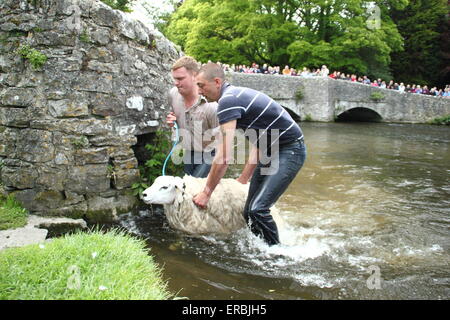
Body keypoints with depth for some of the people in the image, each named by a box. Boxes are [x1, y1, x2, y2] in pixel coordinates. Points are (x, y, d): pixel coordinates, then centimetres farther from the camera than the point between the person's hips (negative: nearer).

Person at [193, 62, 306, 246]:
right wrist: (243, 180, 16)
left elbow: (224, 158, -23)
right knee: (249, 211, 7)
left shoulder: (228, 101, -19)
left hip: (290, 150, -10)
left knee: (257, 209, -15)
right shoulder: (236, 96, 11)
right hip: (270, 150, 10)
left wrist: (206, 193, -13)